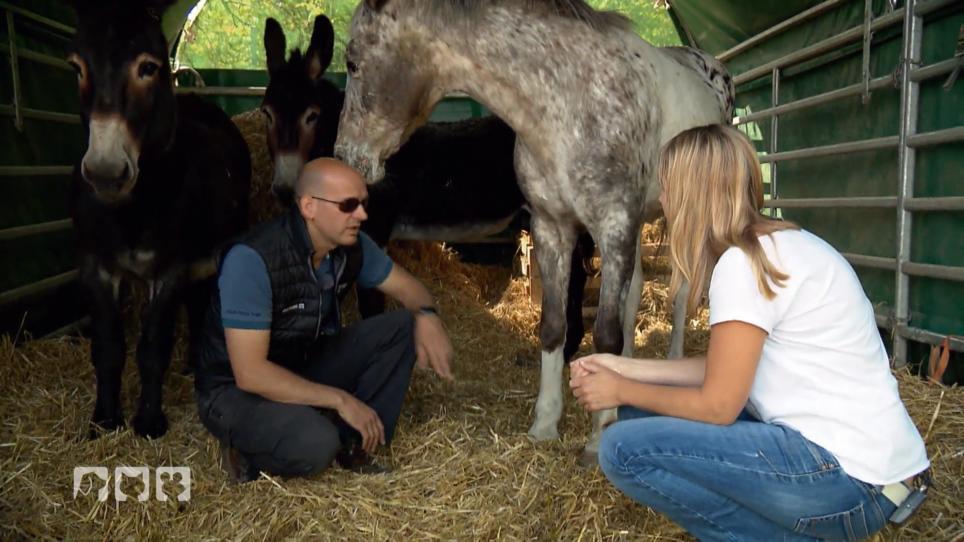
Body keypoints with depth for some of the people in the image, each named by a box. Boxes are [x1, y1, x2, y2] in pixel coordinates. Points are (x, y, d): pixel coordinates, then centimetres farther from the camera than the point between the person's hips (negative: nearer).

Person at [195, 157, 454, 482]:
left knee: (404, 325, -8)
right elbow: (250, 373, -31)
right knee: (316, 444, -36)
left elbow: (405, 285, 6)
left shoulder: (351, 245, -9)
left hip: (305, 367, 7)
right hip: (237, 391, -7)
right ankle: (245, 452, -2)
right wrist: (340, 399, -28)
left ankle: (353, 443, -1)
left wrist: (426, 316, -18)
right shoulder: (251, 259, -29)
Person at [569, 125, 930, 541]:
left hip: (852, 477, -10)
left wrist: (622, 391, -1)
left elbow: (717, 405, -15)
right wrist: (625, 369, 11)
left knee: (625, 449, -15)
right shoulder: (774, 246, 10)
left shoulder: (745, 262, -18)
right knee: (646, 412, 11)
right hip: (832, 446, 10)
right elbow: (725, 371, 12)